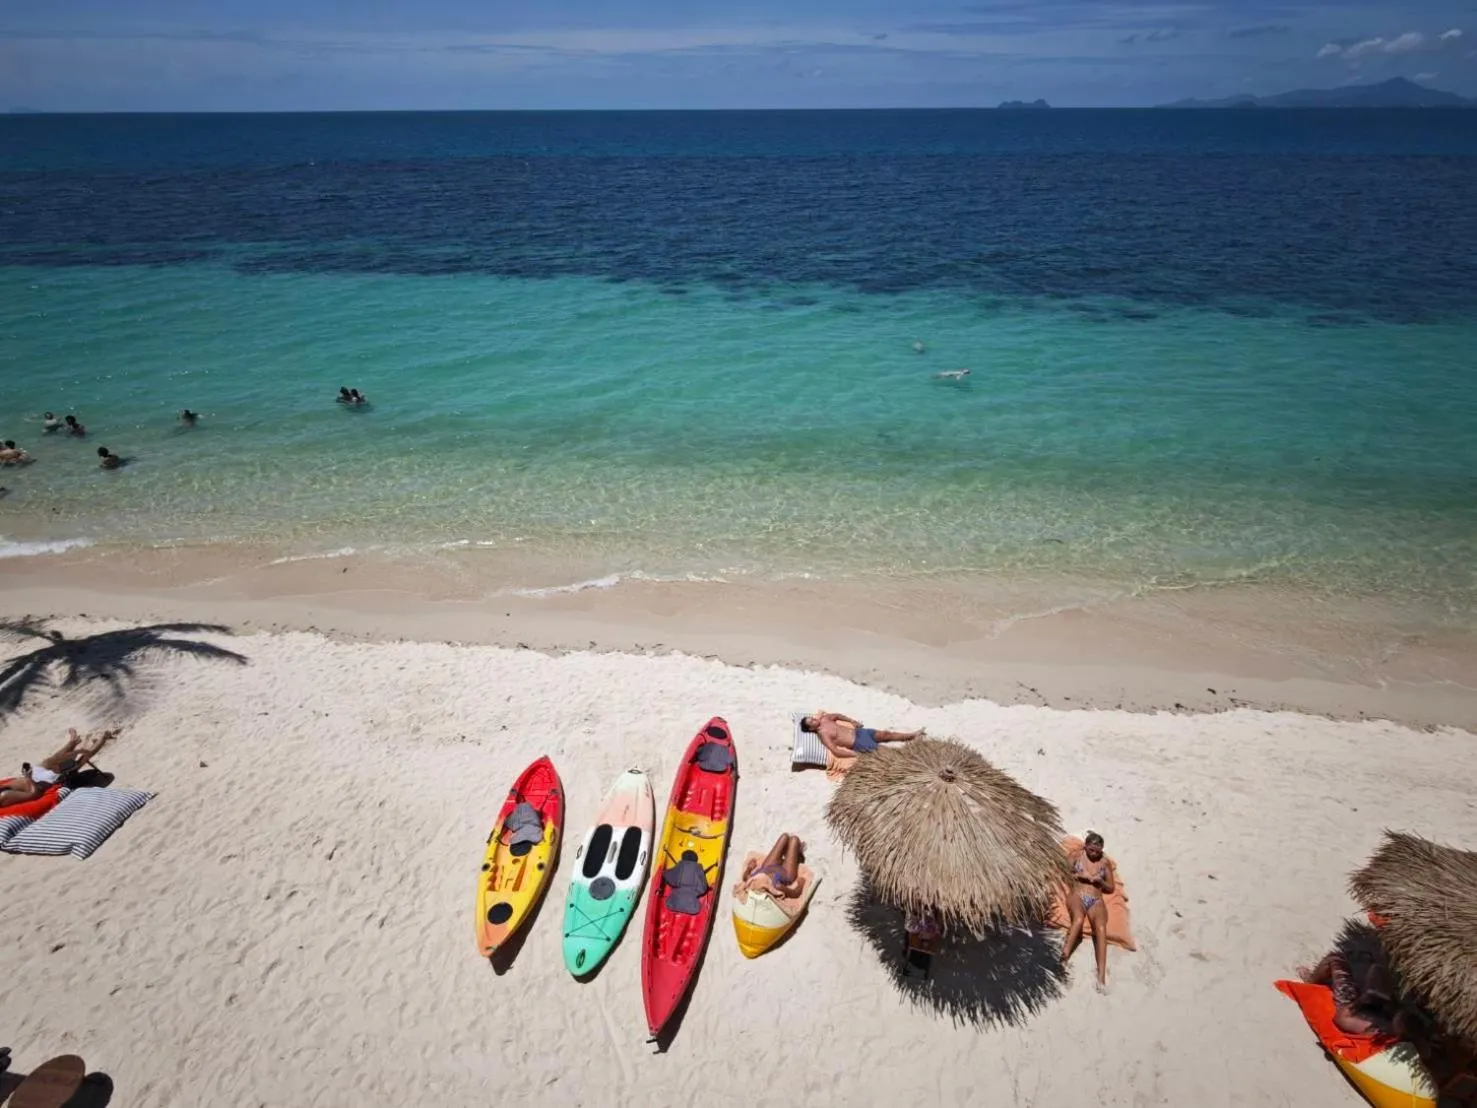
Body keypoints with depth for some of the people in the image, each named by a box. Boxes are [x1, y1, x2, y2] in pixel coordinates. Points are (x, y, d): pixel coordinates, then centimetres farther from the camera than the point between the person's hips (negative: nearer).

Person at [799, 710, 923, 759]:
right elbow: (835, 751, -27)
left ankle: (913, 735, 19)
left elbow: (837, 715, 25)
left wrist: (852, 721, 16)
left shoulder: (824, 718, 3)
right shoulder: (823, 734, -20)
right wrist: (857, 754, -29)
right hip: (858, 744, -8)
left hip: (858, 731, 8)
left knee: (885, 734, 6)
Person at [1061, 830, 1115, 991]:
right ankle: (1064, 955, -46)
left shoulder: (1105, 862, 20)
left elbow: (1111, 888, 22)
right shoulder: (1076, 856, 15)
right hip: (1076, 895, -1)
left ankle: (1101, 976, -41)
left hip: (1096, 901, 1)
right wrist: (1079, 876, -5)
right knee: (1078, 919, -38)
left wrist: (1100, 881, 0)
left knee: (1101, 928, -31)